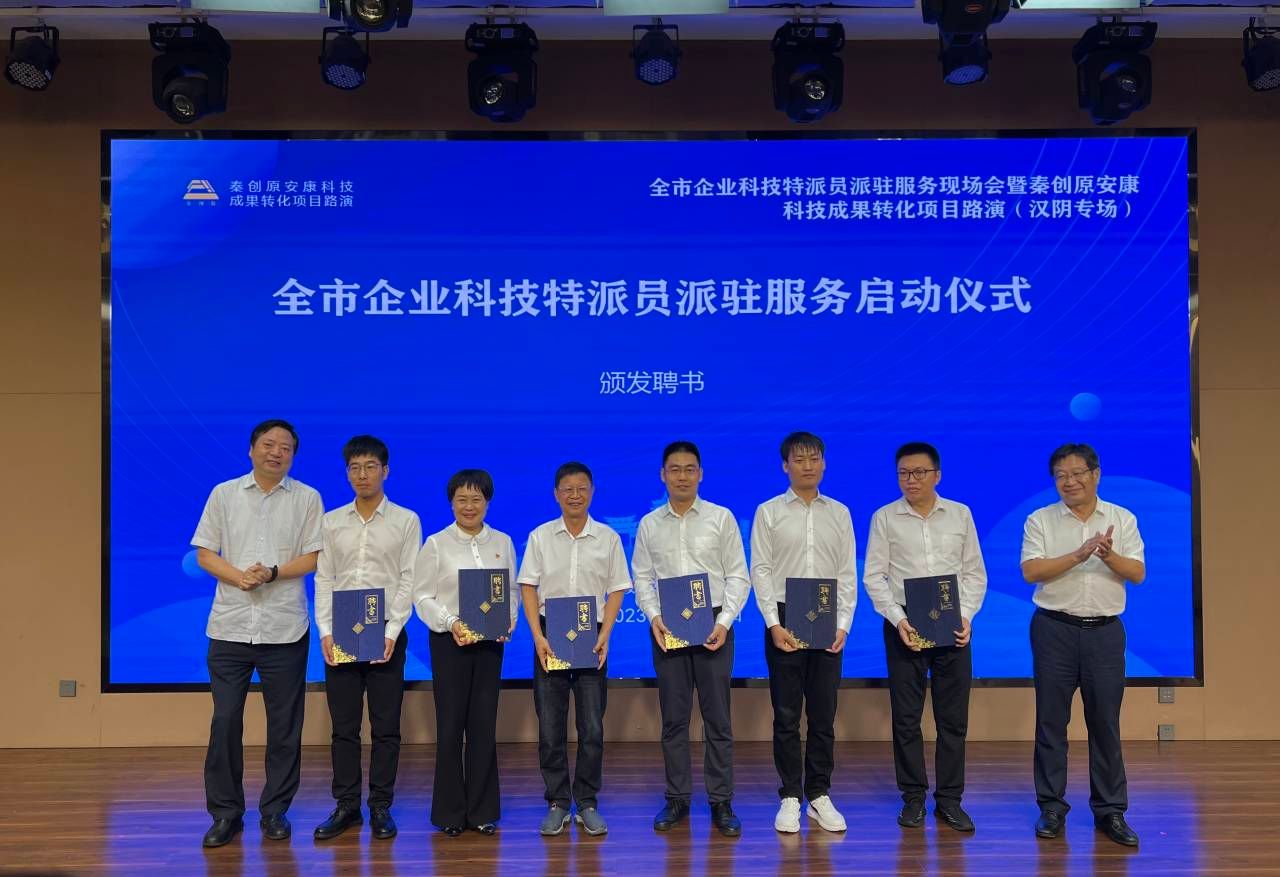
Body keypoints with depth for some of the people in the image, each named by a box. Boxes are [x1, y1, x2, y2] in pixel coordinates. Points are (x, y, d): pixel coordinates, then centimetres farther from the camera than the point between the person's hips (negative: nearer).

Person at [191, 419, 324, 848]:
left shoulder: (307, 499, 5)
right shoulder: (224, 494, 8)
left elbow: (313, 558, 0)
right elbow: (204, 554, 5)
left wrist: (272, 573, -16)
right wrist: (238, 576, -13)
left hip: (285, 629, 0)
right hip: (230, 626, 1)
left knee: (284, 723, 5)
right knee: (225, 719, 1)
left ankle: (275, 810, 17)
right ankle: (225, 812, 13)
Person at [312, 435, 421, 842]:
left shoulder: (405, 521, 1)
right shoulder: (331, 522, 8)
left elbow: (408, 580, -3)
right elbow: (323, 580, 6)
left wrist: (391, 633, -12)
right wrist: (325, 632, -5)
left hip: (386, 633, -2)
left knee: (385, 727, 3)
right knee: (344, 726, 7)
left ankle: (381, 807, 12)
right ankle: (346, 805, 16)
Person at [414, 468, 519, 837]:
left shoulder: (502, 543, 8)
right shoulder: (436, 543, 0)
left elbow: (512, 590, 10)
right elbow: (422, 596, -3)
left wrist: (508, 620, -8)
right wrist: (450, 622, -17)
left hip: (490, 642, 2)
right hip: (449, 641, -2)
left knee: (484, 724, 6)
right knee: (450, 724, 2)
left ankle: (482, 809, 15)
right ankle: (450, 811, 13)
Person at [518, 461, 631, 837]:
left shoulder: (608, 538, 3)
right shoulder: (540, 537, 3)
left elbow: (616, 590, 4)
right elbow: (528, 588, 2)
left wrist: (605, 635, -7)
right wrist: (538, 637, -8)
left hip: (592, 637, 0)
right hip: (550, 636, 0)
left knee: (592, 725, 2)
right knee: (550, 725, 3)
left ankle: (588, 804, 13)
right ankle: (557, 803, 14)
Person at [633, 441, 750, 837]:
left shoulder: (721, 518, 1)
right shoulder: (649, 524, 7)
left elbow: (738, 576, 0)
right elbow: (642, 578, 7)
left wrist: (724, 621, -11)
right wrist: (654, 617, -9)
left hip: (713, 625, -2)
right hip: (667, 628, 2)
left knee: (717, 717, 2)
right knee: (673, 717, 8)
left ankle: (721, 802, 10)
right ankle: (677, 799, 17)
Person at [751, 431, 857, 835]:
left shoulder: (839, 513, 8)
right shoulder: (769, 512, 2)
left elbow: (847, 573, 6)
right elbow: (760, 570, -2)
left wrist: (843, 625, -3)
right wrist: (774, 624, -10)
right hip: (784, 620, -2)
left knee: (823, 715, 7)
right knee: (786, 715, 3)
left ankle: (820, 796, 16)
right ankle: (790, 798, 12)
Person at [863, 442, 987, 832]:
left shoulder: (960, 515, 7)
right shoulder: (884, 518, 1)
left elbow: (975, 573, 7)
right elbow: (874, 576, -1)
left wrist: (966, 616, -6)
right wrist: (898, 619, -12)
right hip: (904, 625, -1)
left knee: (953, 717, 5)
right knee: (906, 716, 4)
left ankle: (949, 800, 15)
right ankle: (913, 799, 15)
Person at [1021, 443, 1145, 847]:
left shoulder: (1123, 519, 5)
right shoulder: (1040, 520, 0)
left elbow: (1137, 574, -3)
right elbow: (1031, 571, -12)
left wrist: (1109, 556, -23)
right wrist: (1078, 555, -22)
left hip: (1105, 631, 1)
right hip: (1055, 629, -1)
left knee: (1106, 723, 6)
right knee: (1051, 722, 4)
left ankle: (1110, 810, 15)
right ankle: (1051, 807, 14)